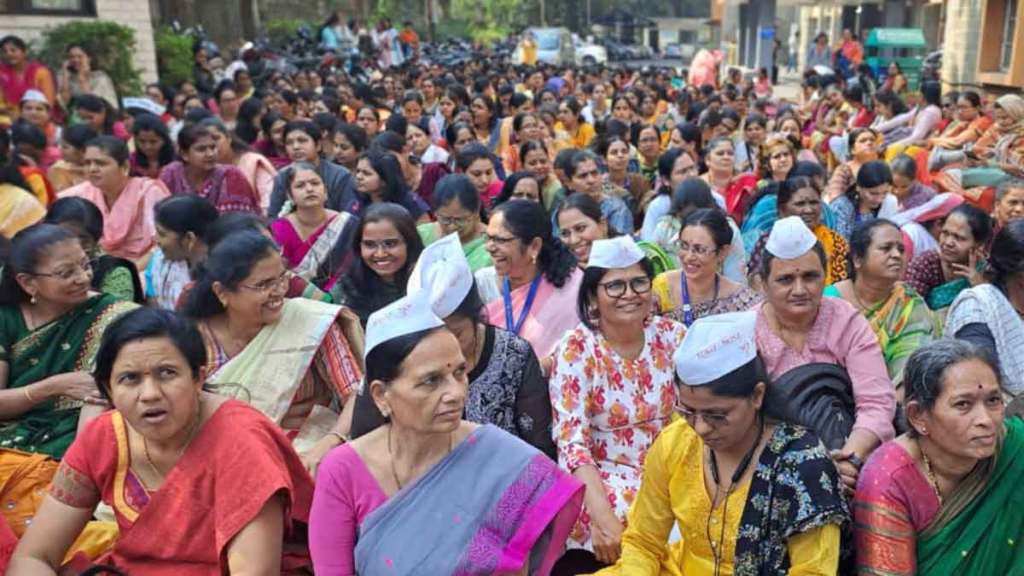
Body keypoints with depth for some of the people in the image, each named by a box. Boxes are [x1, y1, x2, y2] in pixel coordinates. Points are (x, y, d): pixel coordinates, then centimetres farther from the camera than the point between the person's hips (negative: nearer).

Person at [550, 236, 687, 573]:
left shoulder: (674, 337, -1)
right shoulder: (576, 350, -11)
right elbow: (571, 442, -17)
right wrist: (603, 517, -28)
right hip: (607, 480, -3)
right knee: (609, 539, -28)